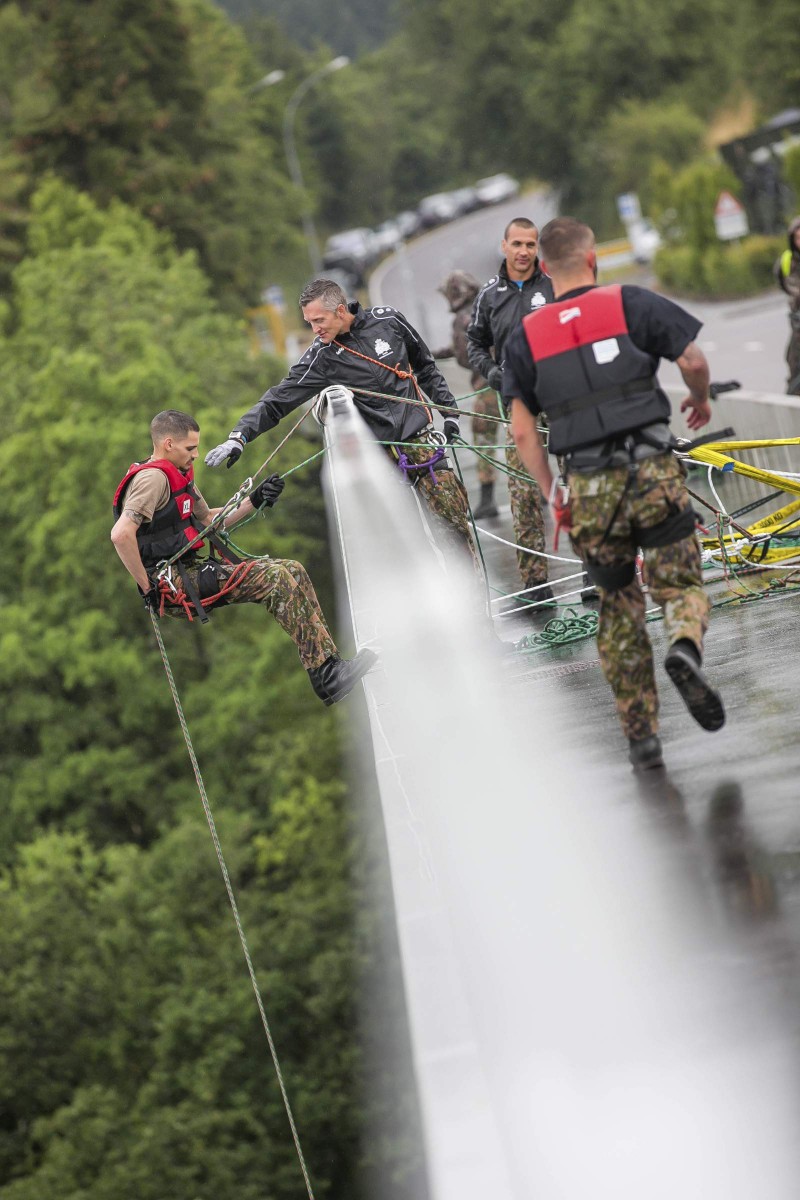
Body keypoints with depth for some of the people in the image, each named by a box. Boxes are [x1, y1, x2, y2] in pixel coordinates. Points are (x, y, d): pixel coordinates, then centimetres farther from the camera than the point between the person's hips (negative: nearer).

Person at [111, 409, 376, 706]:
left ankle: (327, 661, -9)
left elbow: (207, 520, 29)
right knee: (277, 579, -21)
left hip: (192, 572, 11)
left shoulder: (179, 477, 20)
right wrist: (147, 587, -21)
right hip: (174, 586, -11)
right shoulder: (153, 478, -14)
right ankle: (325, 676, -22)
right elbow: (121, 534, -27)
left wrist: (255, 501, 17)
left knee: (293, 571, 2)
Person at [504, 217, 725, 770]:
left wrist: (553, 496, 14)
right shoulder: (630, 303, 2)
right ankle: (686, 647, -25)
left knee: (619, 610, 14)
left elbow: (523, 432, 6)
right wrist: (701, 400, 20)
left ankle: (642, 735, 12)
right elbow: (694, 359, -1)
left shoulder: (527, 336, 9)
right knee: (681, 584, 9)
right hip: (653, 470, -2)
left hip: (589, 486, 2)